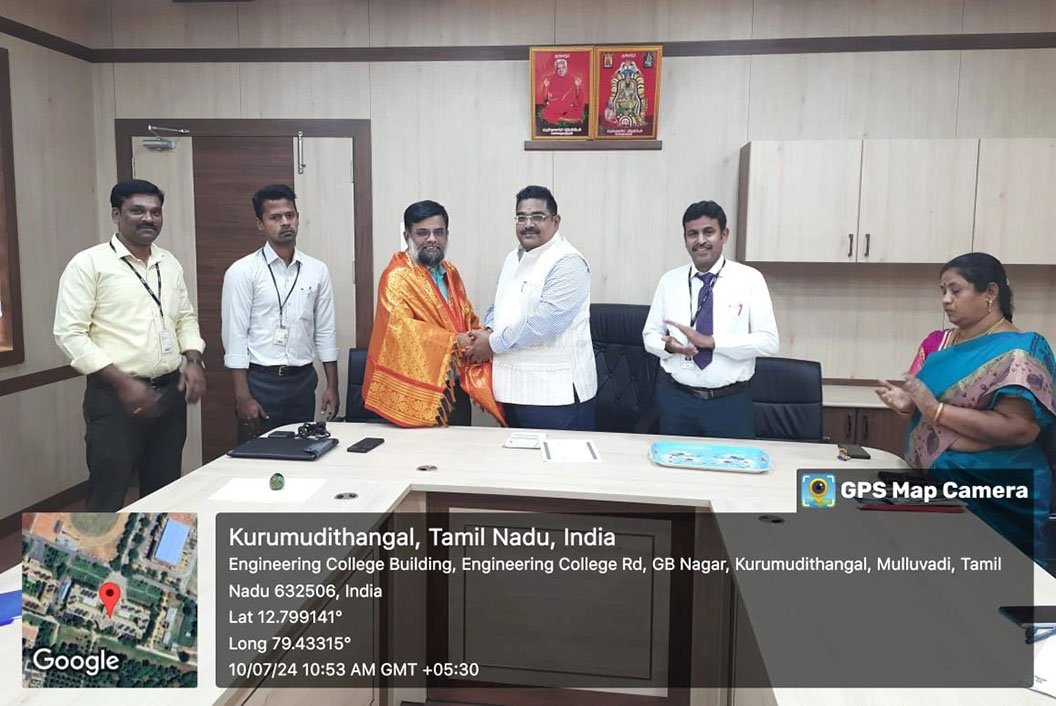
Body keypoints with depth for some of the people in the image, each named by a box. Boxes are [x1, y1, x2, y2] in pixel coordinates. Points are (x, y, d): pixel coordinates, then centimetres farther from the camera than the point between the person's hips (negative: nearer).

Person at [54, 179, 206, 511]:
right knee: (108, 499, 1)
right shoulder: (89, 264, -7)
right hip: (116, 398, -5)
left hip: (170, 393, 6)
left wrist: (193, 360, 1)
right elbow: (70, 334, -11)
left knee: (165, 493, 14)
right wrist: (123, 383, -18)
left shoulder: (169, 263, 12)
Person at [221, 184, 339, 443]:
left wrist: (332, 387, 5)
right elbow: (235, 335, -7)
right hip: (260, 381, -3)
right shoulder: (242, 271, -5)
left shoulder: (317, 270, 6)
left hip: (303, 381, 3)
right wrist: (243, 396, -12)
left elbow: (326, 331, 8)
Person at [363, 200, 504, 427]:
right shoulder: (397, 277, -10)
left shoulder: (451, 273, 14)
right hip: (418, 394, -7)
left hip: (457, 389, 7)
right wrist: (455, 340, -23)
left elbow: (469, 321, 20)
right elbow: (400, 326, -23)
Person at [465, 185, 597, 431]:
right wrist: (488, 331, 0)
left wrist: (493, 343, -13)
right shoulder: (512, 259, 16)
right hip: (514, 388, 8)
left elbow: (545, 322, -22)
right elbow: (498, 307, 23)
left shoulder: (567, 263, -13)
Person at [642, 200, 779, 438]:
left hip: (729, 403, -2)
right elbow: (650, 334, 8)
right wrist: (669, 345, -15)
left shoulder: (750, 279, -5)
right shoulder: (669, 280, 3)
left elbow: (769, 341, -11)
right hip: (676, 398, 2)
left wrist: (710, 341, -21)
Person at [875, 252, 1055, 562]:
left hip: (995, 496, -6)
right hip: (933, 483, 6)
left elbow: (1020, 428, -22)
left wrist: (936, 409, -24)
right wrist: (905, 402, -10)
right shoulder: (936, 343, 7)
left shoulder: (1019, 351, -12)